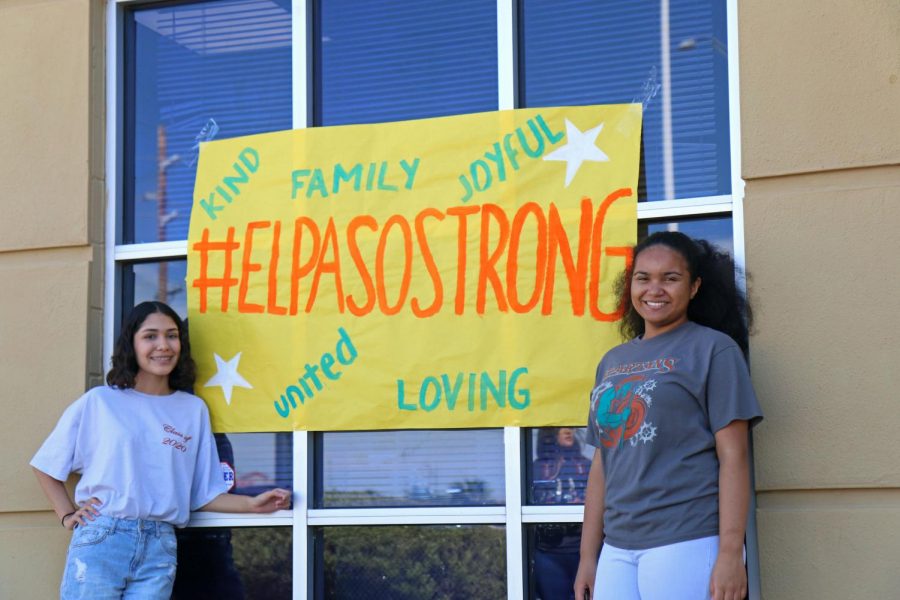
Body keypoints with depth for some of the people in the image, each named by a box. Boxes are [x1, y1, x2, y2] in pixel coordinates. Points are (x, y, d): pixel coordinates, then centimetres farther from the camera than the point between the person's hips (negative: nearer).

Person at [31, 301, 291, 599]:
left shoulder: (194, 410, 10)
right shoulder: (99, 402, 4)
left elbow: (203, 494, 11)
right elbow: (46, 465, 13)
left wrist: (251, 504, -2)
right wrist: (68, 515, 4)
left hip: (159, 549, 2)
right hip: (101, 539, -2)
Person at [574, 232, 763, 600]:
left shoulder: (713, 349, 0)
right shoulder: (612, 362, 17)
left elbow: (733, 456, -6)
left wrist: (731, 554, -13)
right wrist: (588, 556, 15)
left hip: (687, 543, -5)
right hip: (617, 549, 5)